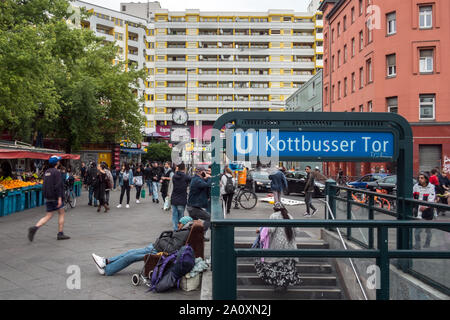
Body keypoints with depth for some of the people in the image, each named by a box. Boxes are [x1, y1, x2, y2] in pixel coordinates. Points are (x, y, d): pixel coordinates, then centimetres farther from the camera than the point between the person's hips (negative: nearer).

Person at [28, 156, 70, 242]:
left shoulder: (46, 172, 12)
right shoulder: (56, 172, -13)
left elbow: (44, 186, 17)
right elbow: (58, 186, -20)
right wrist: (59, 198, -21)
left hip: (48, 198, 7)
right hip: (56, 197, -7)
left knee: (48, 216, 9)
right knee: (62, 213, 8)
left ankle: (34, 228, -9)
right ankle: (60, 234, 10)